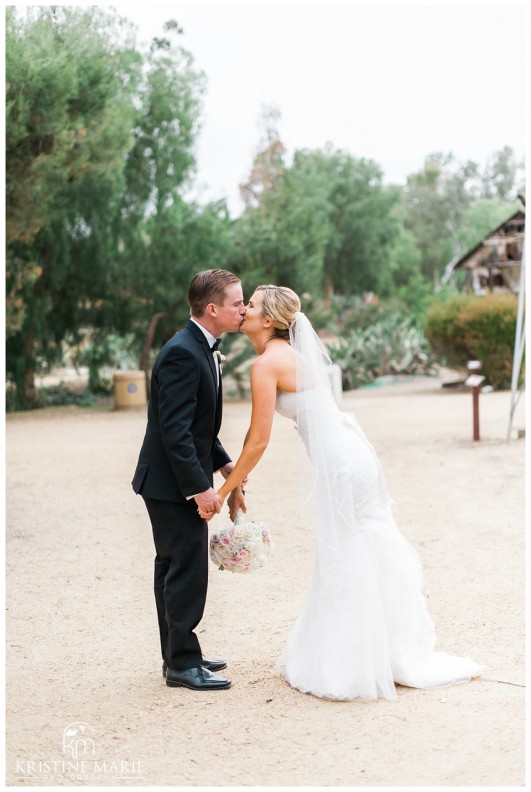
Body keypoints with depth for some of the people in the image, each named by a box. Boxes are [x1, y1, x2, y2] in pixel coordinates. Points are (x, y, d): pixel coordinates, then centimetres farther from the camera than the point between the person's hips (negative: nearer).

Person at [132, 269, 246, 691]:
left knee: (174, 569, 16)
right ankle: (183, 664, 4)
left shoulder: (201, 350, 11)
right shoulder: (182, 354, -22)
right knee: (188, 570, -5)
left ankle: (178, 656, 25)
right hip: (173, 483, -10)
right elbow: (174, 430, -25)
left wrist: (222, 462, 11)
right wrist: (200, 487, -24)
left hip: (181, 480, 10)